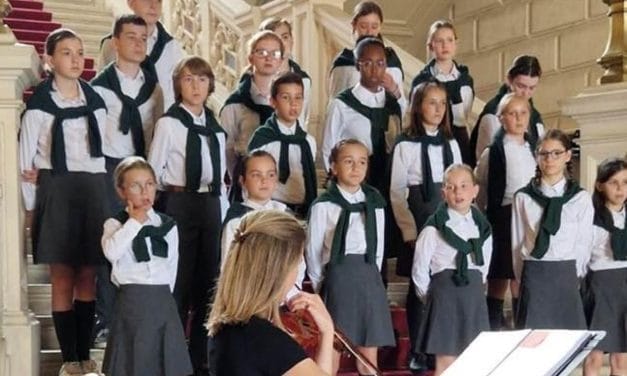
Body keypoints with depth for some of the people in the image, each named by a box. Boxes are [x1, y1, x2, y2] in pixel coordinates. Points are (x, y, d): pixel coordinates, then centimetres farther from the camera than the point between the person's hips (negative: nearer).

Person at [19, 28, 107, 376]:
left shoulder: (95, 100, 10)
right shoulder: (40, 103, -4)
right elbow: (26, 157, -2)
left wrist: (104, 193, 9)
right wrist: (32, 204, -4)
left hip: (93, 190, 4)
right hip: (57, 192, -4)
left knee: (88, 278, 5)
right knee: (63, 279, -2)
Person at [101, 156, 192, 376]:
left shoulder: (168, 225, 8)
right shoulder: (116, 224, -3)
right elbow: (111, 252, -23)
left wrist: (161, 293, 10)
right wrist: (134, 222, -15)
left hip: (162, 300, 3)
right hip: (131, 301, -3)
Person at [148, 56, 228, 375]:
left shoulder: (216, 127, 13)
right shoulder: (169, 123, -5)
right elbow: (154, 170, -6)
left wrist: (224, 208, 12)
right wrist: (177, 188, -5)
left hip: (211, 205, 6)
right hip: (180, 204, -6)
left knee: (208, 280, 8)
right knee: (179, 280, -3)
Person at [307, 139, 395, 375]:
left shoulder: (375, 203, 9)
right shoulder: (323, 205, -4)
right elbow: (313, 250, 1)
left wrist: (370, 276, 11)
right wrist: (321, 284, 5)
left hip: (369, 278, 4)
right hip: (338, 278, -4)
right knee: (331, 357, 0)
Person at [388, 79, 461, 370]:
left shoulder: (451, 143, 10)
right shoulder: (406, 144, -4)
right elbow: (397, 192, -6)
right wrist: (409, 231, -10)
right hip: (420, 221, -4)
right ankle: (417, 351, 11)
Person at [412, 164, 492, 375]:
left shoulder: (482, 227, 7)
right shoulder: (434, 228, -7)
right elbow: (420, 270, -3)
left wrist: (473, 290, 12)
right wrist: (432, 297, 3)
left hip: (474, 296, 4)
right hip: (445, 295, -4)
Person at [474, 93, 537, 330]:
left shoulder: (534, 150, 9)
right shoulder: (492, 153, -3)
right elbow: (479, 194, 1)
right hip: (503, 220, -3)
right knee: (498, 282, 2)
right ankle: (492, 332, 9)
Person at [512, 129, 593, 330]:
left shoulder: (581, 198, 2)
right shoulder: (523, 198, 4)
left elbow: (584, 244, 5)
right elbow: (517, 243, 7)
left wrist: (573, 276, 5)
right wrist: (524, 279, 8)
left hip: (566, 275, 0)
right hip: (533, 275, 0)